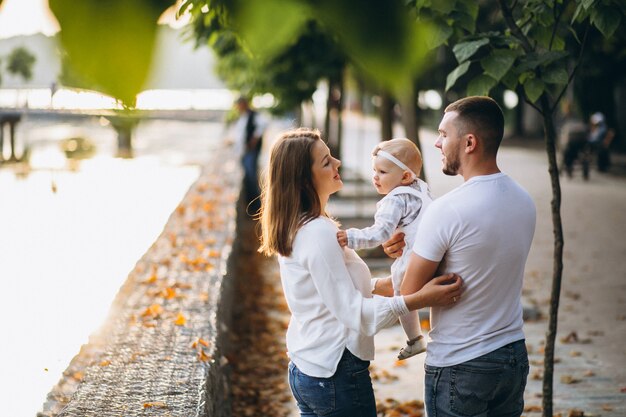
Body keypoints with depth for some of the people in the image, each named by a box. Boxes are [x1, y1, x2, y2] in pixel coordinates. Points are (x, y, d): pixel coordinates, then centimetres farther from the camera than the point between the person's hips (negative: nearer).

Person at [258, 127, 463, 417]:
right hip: (336, 374, -9)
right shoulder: (318, 233, -22)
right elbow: (354, 313, -25)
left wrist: (378, 286, 10)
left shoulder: (296, 227, 7)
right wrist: (419, 299, -32)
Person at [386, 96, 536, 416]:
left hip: (459, 367, -7)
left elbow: (409, 296, -15)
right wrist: (414, 246, 5)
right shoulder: (524, 202, 1)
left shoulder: (447, 210, -22)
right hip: (515, 357, 7)